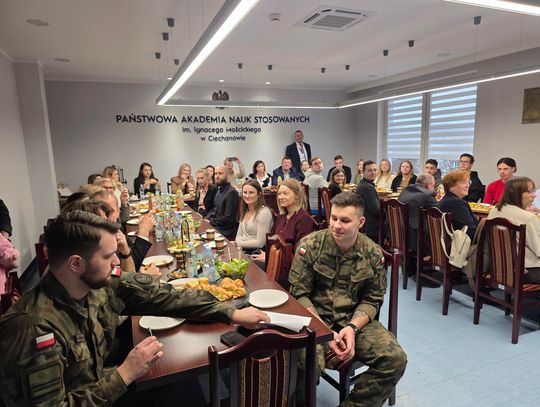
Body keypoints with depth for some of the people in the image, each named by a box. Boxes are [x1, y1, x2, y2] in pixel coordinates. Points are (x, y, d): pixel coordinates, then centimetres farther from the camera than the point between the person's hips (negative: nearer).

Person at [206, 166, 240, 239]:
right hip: (216, 225, 8)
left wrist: (211, 222, -14)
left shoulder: (231, 192, -16)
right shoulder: (219, 189, 12)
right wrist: (207, 218, 3)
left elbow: (228, 218, -19)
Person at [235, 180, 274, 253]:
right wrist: (238, 246, -7)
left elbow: (260, 243, -17)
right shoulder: (245, 211, 12)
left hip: (256, 253, -7)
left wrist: (237, 243, -10)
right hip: (242, 250, 8)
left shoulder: (264, 212, -14)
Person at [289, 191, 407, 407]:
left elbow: (372, 300, 3)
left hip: (355, 320, 3)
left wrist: (353, 327, -15)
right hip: (315, 318, -3)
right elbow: (299, 295, -8)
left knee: (396, 359, -17)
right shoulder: (310, 245, -9)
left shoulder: (373, 254, -1)